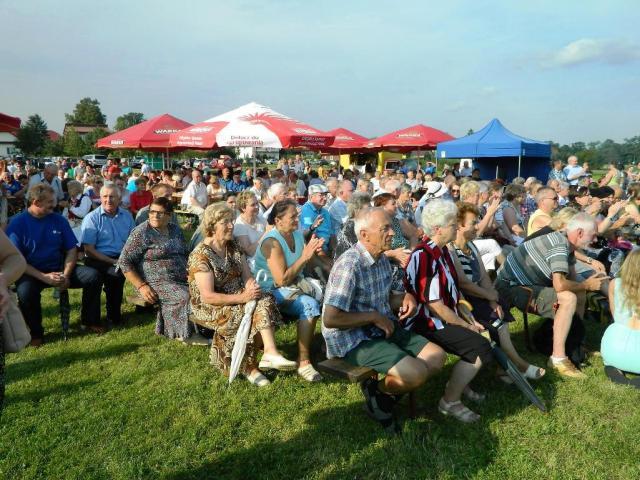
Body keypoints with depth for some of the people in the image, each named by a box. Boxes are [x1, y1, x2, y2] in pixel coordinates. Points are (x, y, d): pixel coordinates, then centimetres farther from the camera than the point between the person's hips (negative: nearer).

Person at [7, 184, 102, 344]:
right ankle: (36, 333, -7)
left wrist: (66, 274, -15)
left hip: (59, 268, 3)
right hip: (32, 273, -3)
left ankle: (89, 320, 5)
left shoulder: (59, 220, 2)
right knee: (25, 291, -36)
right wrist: (44, 277, -23)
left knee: (93, 276, -17)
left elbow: (71, 250, 3)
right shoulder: (17, 223, -8)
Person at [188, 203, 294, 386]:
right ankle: (249, 367, -14)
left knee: (264, 301, -23)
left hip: (236, 299, 6)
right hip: (209, 308, -6)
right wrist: (242, 298, -29)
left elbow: (247, 276, 3)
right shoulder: (200, 256, -17)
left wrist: (252, 286, -22)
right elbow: (208, 296, -23)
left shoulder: (233, 247, 6)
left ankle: (270, 352, -34)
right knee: (248, 315, -28)